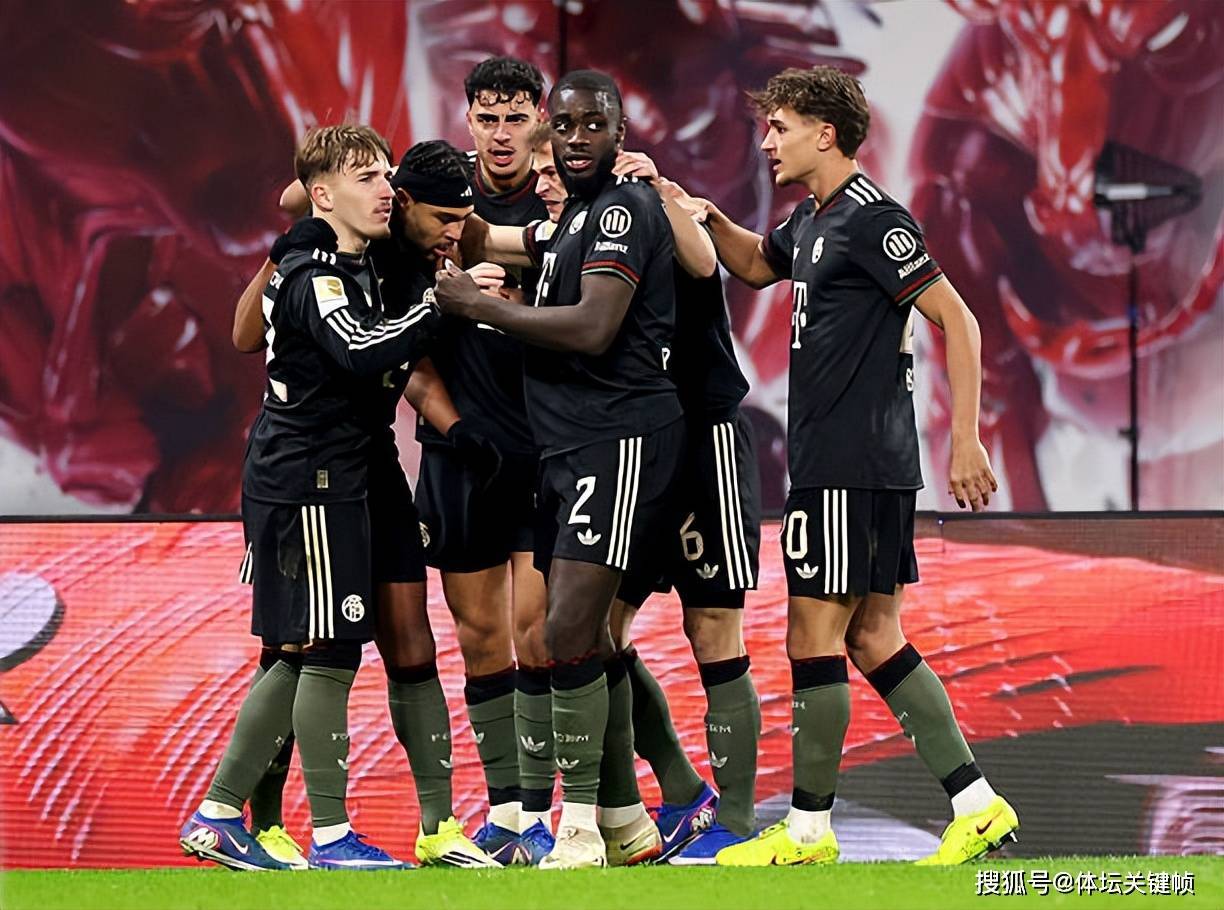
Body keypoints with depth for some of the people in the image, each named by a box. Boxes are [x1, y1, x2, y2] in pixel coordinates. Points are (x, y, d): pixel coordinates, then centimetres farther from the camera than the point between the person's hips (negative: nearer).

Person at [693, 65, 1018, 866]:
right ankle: (977, 805, 10)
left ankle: (808, 829, 3)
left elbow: (957, 319, -15)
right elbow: (758, 265, 36)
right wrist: (704, 214, 17)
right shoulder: (815, 218, 15)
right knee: (872, 640, 9)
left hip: (854, 465, -10)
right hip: (832, 461, 10)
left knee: (814, 637, -4)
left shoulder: (871, 218, -13)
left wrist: (966, 438, -19)